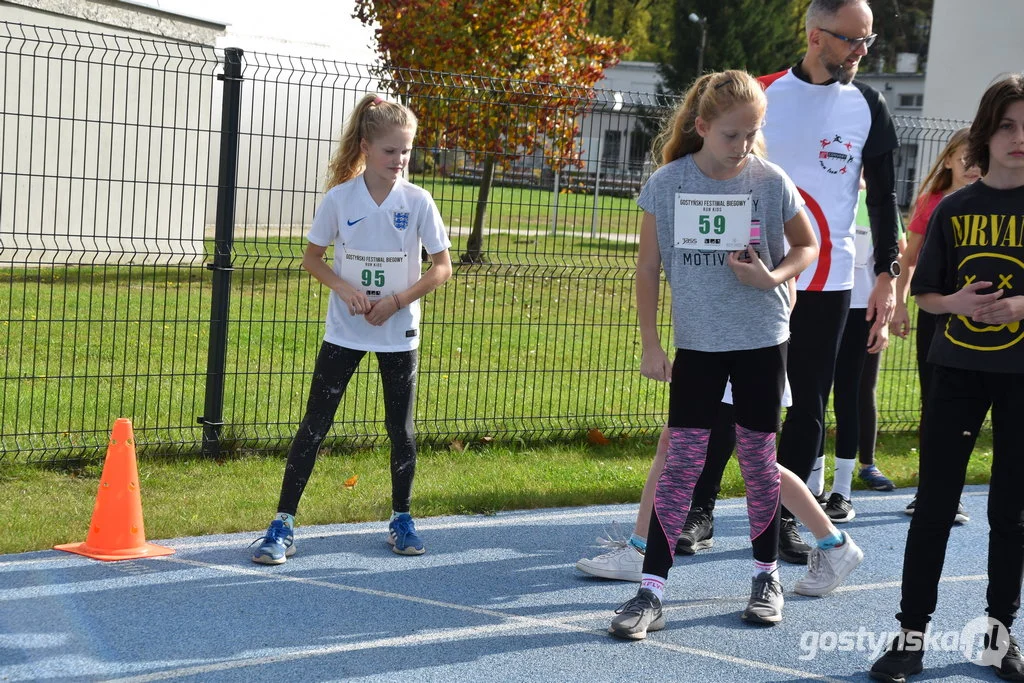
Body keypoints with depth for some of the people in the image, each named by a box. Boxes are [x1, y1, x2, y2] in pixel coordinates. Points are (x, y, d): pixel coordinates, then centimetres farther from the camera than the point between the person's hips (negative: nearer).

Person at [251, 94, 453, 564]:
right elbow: (312, 257, 2)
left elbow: (442, 266, -3)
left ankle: (401, 520, 26)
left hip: (399, 333, 1)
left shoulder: (417, 201, -8)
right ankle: (283, 524, 3)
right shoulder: (339, 198, -8)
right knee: (315, 424, -2)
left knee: (401, 429, 8)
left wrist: (397, 300, -14)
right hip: (344, 331, 0)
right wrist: (345, 288, -15)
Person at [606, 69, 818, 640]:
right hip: (697, 342, 0)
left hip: (761, 340, 0)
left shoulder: (772, 182, -7)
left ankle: (768, 576, 26)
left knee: (758, 458, 8)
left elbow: (808, 245, 7)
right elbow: (649, 267, -1)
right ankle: (652, 592, 1)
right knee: (683, 461, -2)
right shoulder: (667, 183, -7)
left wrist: (773, 276, -14)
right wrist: (651, 345, -3)